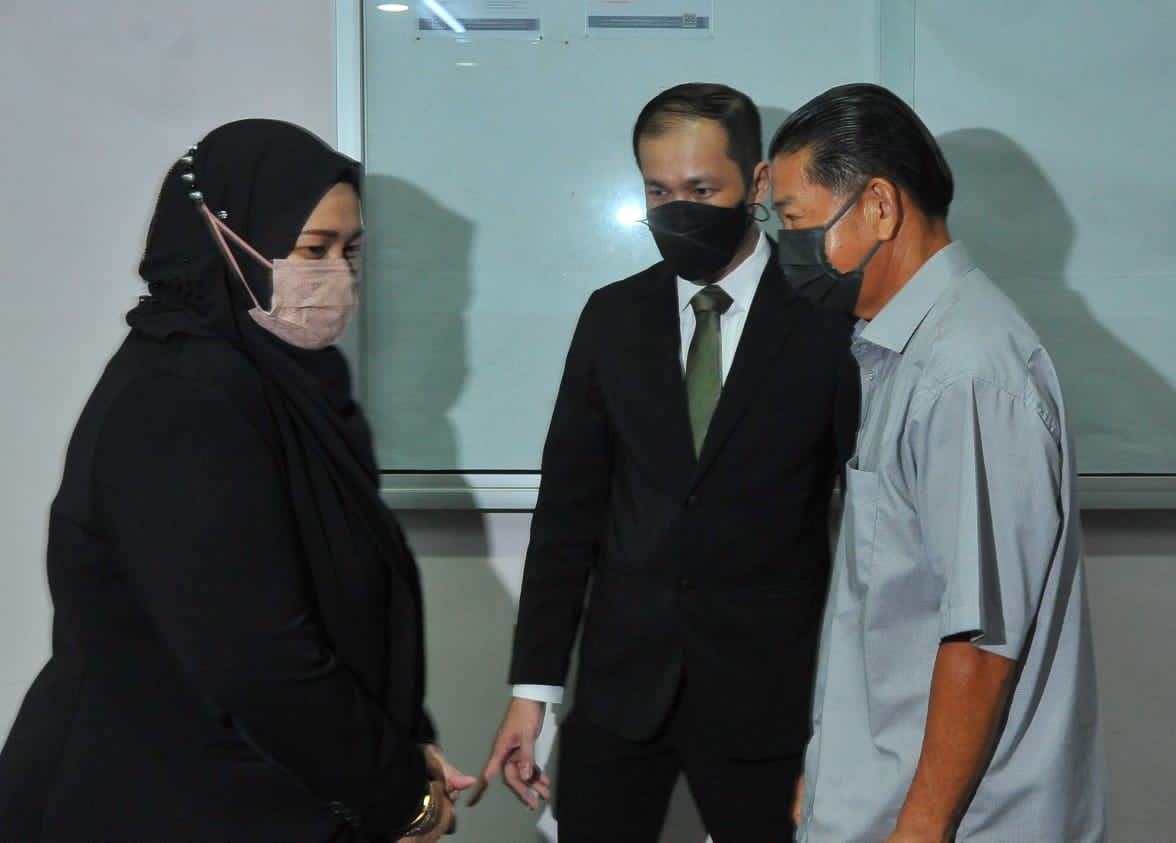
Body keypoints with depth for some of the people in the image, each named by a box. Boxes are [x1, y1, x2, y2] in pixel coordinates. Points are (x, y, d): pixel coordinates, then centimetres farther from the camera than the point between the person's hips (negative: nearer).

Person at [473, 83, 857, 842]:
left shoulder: (830, 321, -6)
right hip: (618, 685, 3)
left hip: (766, 694, -3)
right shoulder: (612, 317, 5)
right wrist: (533, 687, 3)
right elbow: (568, 507, 6)